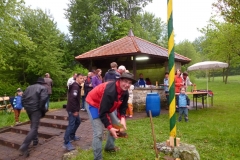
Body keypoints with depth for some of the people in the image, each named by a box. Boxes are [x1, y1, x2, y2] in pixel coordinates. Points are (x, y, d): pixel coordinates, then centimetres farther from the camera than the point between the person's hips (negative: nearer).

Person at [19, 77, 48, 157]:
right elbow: (43, 99, -15)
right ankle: (24, 147, -16)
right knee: (34, 128, -7)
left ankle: (35, 140, 34)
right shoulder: (43, 88, 1)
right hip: (36, 109, -7)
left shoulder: (29, 87, 19)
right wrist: (42, 110, -6)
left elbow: (23, 97, 13)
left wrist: (25, 106, 19)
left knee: (33, 125, 25)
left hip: (28, 108, 7)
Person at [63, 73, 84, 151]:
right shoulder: (75, 86, -18)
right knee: (71, 124, -9)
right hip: (72, 109, -11)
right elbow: (72, 99, -27)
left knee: (78, 121, 21)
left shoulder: (77, 86, 16)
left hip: (74, 109, 11)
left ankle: (72, 136, 34)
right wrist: (75, 110, -24)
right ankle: (66, 142, -4)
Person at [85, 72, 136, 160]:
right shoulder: (110, 91, -38)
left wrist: (122, 118, -18)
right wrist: (109, 127, -32)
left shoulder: (125, 92, -12)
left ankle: (110, 146, 34)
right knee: (98, 132, -14)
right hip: (94, 104, -8)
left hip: (107, 106, 9)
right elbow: (103, 112, -35)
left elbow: (123, 106, 0)